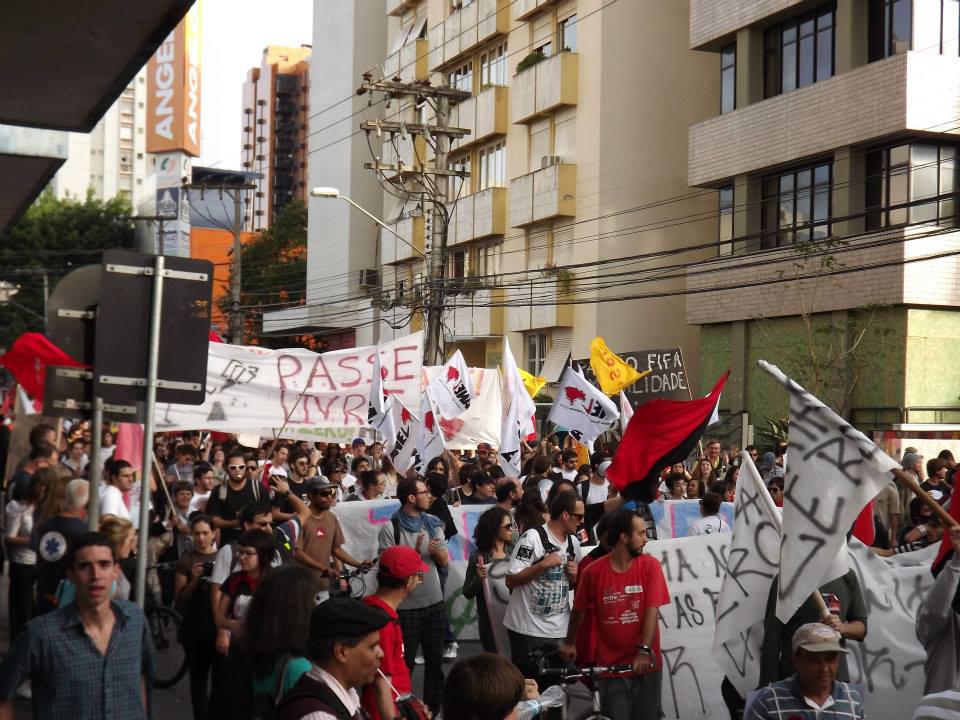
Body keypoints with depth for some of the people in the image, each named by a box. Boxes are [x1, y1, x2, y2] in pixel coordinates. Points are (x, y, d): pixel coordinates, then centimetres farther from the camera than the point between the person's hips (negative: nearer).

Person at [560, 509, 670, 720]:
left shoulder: (650, 566, -5)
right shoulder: (593, 571, -6)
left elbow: (652, 610, -11)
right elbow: (579, 610, 8)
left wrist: (644, 651, -20)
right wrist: (569, 643, 20)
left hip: (645, 662, 1)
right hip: (611, 664, -1)